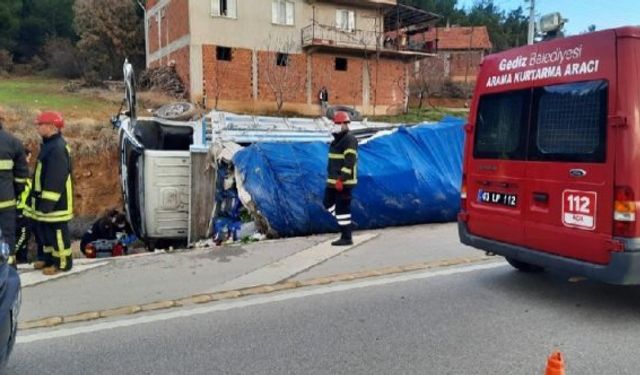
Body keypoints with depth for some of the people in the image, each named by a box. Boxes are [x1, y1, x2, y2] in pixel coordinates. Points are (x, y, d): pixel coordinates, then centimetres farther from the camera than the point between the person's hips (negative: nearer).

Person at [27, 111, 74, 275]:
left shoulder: (58, 148, -22)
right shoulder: (49, 144, 14)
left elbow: (55, 180, -25)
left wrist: (47, 203, -24)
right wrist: (41, 200, 22)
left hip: (55, 201, -11)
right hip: (46, 198, 11)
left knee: (57, 231, -1)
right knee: (42, 229, 19)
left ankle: (63, 263, 10)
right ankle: (48, 257, 32)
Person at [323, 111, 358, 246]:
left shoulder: (349, 140, -15)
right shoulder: (337, 139, 17)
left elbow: (349, 162, -22)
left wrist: (341, 179, -26)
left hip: (344, 182, -10)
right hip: (333, 181, 10)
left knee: (342, 208, -6)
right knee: (328, 203, 16)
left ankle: (346, 238, 3)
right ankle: (346, 223, 25)